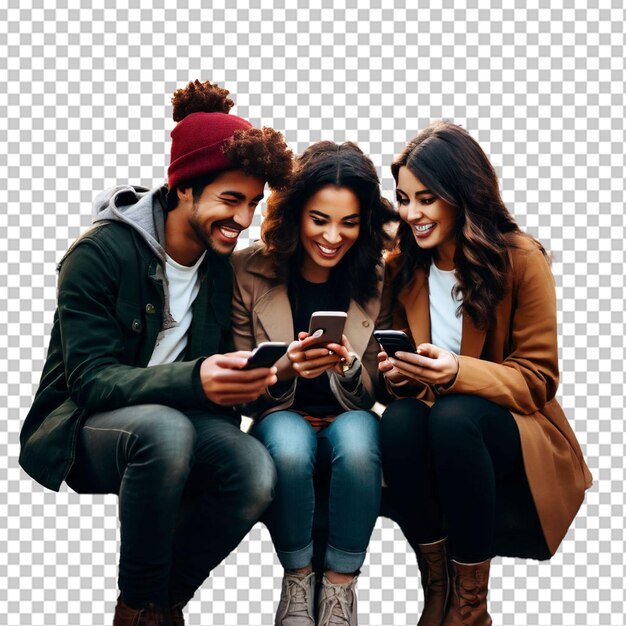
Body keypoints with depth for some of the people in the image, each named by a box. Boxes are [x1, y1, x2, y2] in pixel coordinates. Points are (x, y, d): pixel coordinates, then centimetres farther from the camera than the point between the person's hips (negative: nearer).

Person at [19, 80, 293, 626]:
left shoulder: (223, 264, 3)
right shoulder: (101, 252, -15)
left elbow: (221, 367, 2)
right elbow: (90, 379, -21)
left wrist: (248, 376, -23)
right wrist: (193, 380, -39)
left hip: (175, 422, 4)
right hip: (82, 429, -4)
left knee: (255, 470, -27)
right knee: (164, 428, -38)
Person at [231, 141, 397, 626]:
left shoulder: (378, 281, -3)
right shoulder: (248, 272, -6)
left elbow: (373, 392, 1)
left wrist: (348, 367, -23)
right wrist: (286, 368, -25)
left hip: (350, 424, 1)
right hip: (280, 419, 0)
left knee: (356, 438, -33)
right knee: (290, 444, -34)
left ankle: (340, 585, -13)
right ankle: (297, 580, -9)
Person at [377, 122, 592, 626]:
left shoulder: (521, 259, -11)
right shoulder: (403, 264, 2)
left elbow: (537, 379, -10)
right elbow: (407, 371, 8)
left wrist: (458, 373, -29)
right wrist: (398, 373, -18)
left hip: (512, 427, -3)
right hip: (433, 428, 3)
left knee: (453, 416, -35)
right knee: (399, 420, -31)